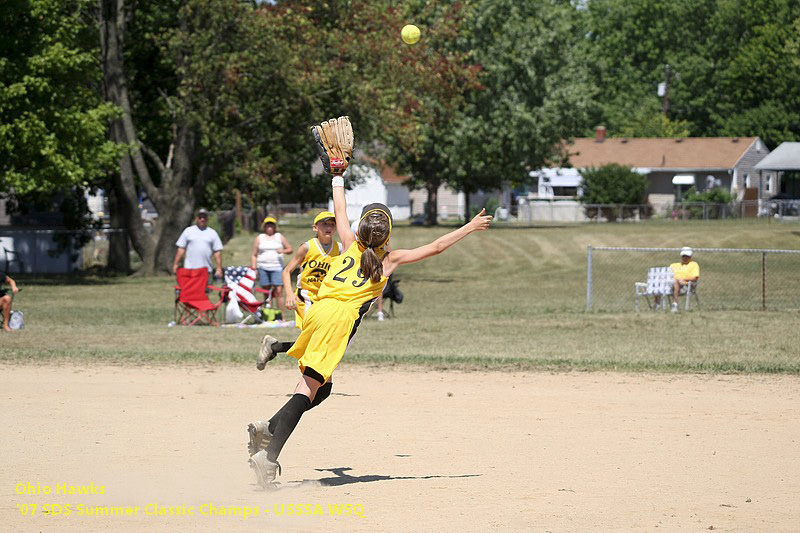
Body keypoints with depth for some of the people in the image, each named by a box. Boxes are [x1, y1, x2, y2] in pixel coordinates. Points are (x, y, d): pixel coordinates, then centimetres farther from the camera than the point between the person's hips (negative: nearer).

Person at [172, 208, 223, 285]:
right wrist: (175, 264, 3)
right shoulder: (188, 231, 11)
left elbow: (217, 252, 9)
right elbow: (181, 249, 9)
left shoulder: (212, 233, 12)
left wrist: (219, 268, 2)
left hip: (207, 270, 1)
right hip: (189, 269, -1)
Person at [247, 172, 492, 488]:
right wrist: (470, 227, 26)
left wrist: (338, 178, 52)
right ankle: (268, 456, -22)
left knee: (320, 388, 22)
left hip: (317, 312, 6)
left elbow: (340, 210, 36)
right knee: (307, 391, -11)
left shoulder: (351, 245, 18)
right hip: (341, 319, -6)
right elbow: (436, 247, 15)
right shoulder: (390, 260, 10)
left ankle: (268, 430, 8)